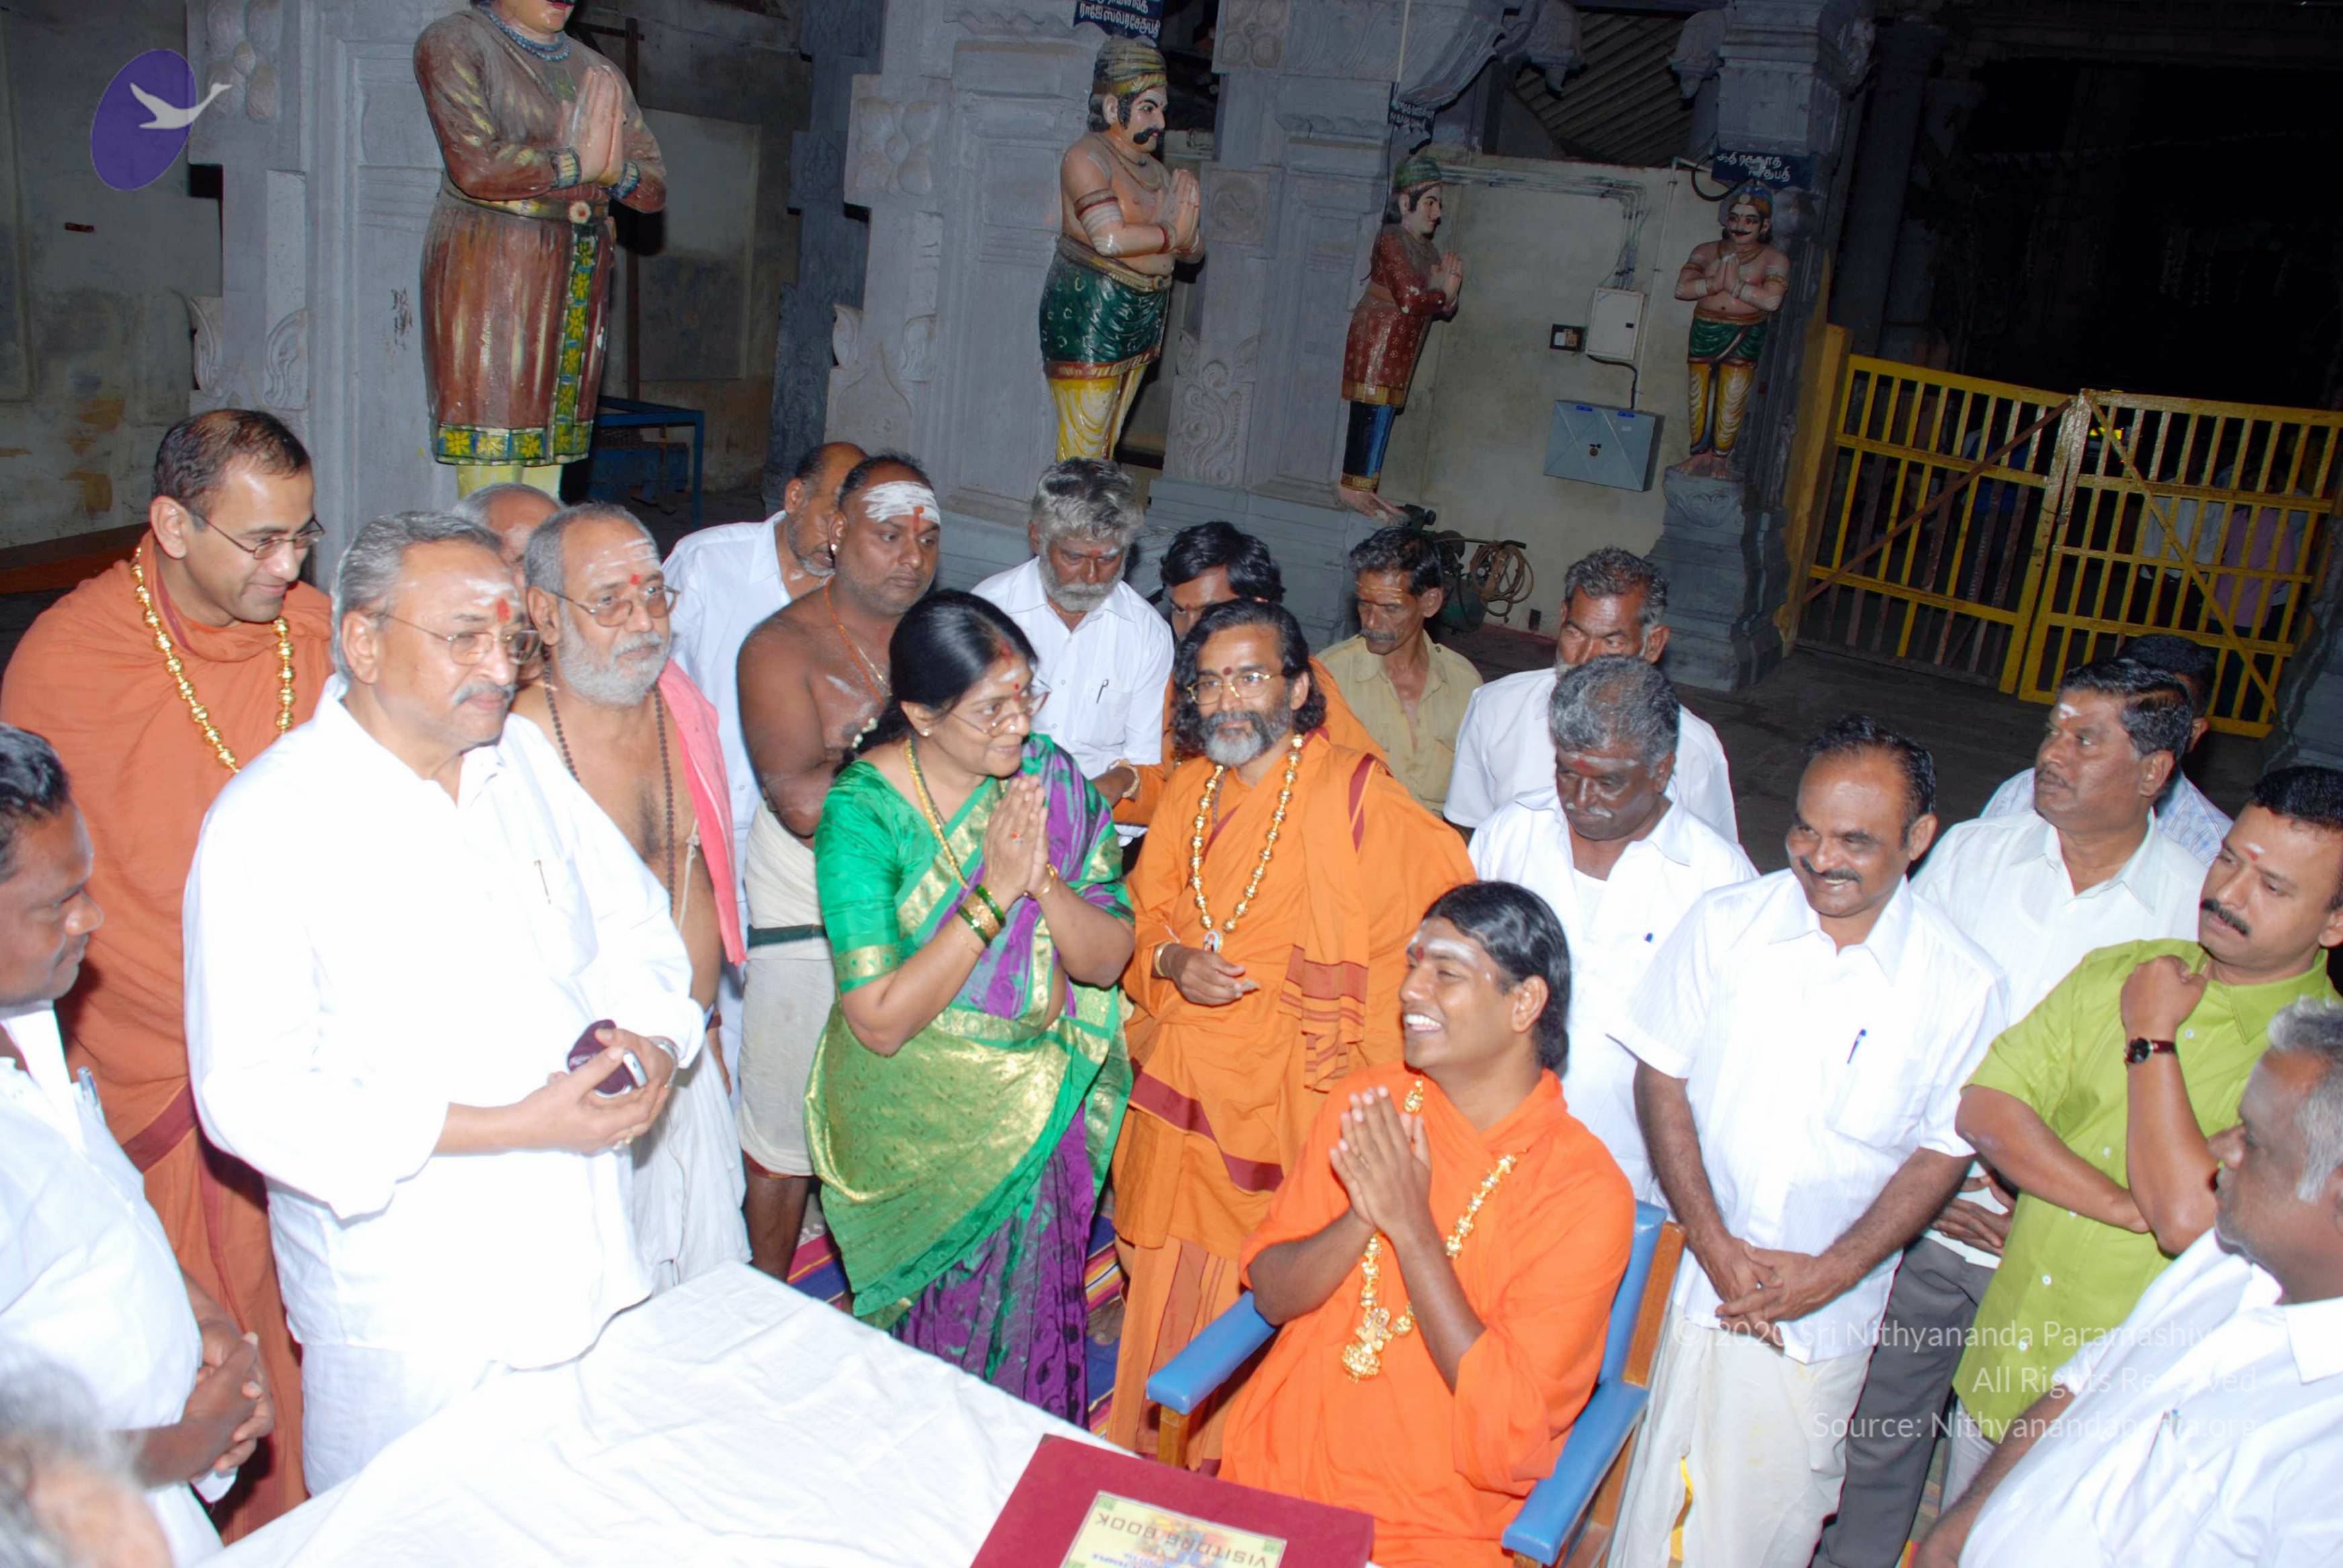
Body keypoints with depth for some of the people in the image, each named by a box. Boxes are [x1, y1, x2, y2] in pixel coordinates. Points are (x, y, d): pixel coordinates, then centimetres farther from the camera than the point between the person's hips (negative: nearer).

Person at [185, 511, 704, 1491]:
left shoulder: (524, 759, 4)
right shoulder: (271, 823, -16)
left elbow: (632, 923, 12)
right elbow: (254, 1098, -21)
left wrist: (650, 1036, -11)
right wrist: (516, 1127, -25)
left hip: (586, 1255, 5)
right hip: (408, 1303, -5)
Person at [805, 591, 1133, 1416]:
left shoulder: (1050, 778, -7)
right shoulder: (864, 811, -19)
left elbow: (1108, 959, -6)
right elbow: (882, 1022, -22)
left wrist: (1044, 881, -25)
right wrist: (994, 894, -26)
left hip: (1037, 1120, 3)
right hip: (914, 1125, -3)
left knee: (1029, 1330, 13)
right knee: (930, 1329, 13)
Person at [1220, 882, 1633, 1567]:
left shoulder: (1586, 1192, -10)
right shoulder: (1366, 1101, 3)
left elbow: (1509, 1432, -14)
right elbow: (1270, 1293, 4)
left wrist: (1411, 1226, -19)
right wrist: (1362, 1218, -15)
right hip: (1271, 1476, 3)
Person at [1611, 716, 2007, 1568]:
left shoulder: (1961, 984, -11)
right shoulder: (1723, 924, -9)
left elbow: (1942, 1152, -3)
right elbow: (1661, 1080, -4)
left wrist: (1834, 1270, -12)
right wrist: (1714, 1243, -12)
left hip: (1829, 1311, 0)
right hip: (1701, 1279, 1)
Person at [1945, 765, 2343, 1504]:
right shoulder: (2121, 969, -1)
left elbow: (2189, 1220, -28)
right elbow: (1983, 1110, -7)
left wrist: (2151, 1038, -18)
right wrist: (2127, 1208, -21)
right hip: (1998, 1366, 5)